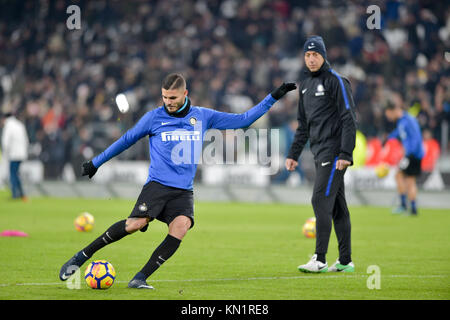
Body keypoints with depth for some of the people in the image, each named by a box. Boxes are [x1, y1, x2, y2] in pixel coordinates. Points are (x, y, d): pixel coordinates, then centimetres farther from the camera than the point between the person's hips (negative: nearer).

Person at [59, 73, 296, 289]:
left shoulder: (203, 117, 10)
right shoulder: (154, 117, 4)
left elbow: (242, 120, 15)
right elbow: (126, 140, 15)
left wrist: (273, 97, 12)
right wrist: (95, 163, 20)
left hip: (184, 191, 2)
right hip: (157, 184, -2)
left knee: (181, 226, -27)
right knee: (135, 223, -26)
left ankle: (141, 278, -22)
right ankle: (82, 256, -12)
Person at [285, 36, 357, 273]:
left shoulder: (335, 81, -8)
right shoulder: (305, 83, 17)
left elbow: (349, 119, -13)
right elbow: (303, 124, 24)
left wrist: (345, 154, -20)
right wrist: (294, 153, 18)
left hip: (334, 152, -8)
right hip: (319, 153, 8)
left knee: (321, 200, -14)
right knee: (336, 206, 10)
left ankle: (320, 260, -15)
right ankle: (345, 261, 13)